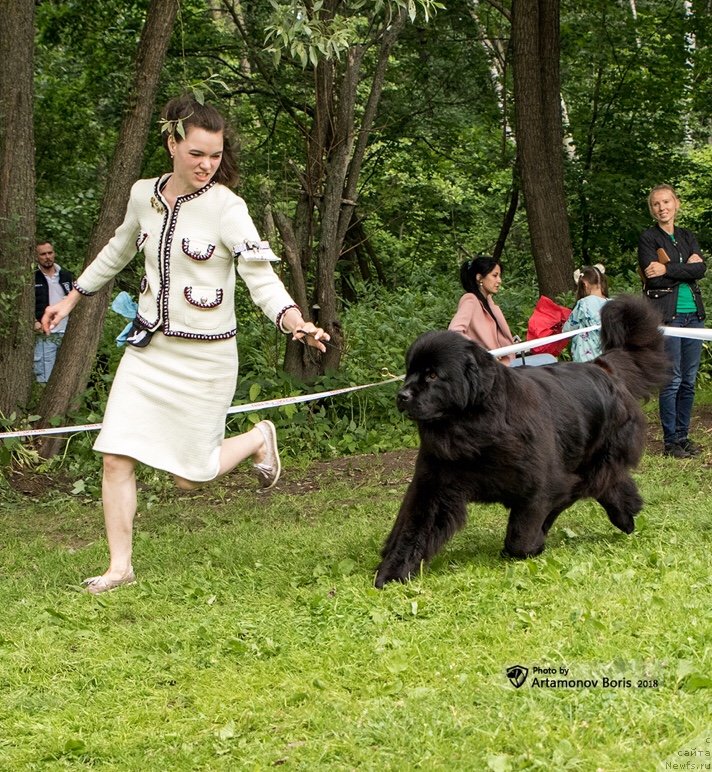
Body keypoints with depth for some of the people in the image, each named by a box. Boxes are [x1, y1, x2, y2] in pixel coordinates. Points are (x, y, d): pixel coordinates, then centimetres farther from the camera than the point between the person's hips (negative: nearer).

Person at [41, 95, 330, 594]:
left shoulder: (226, 209, -15)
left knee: (189, 475, 3)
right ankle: (120, 567, 8)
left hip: (204, 356, -4)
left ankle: (259, 438, 32)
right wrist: (72, 298, 27)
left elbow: (260, 276, -21)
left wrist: (294, 321, -39)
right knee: (117, 457, -4)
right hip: (147, 349, 5)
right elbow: (119, 251, 21)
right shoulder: (144, 195, 2)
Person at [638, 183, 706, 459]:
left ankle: (682, 435, 15)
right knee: (672, 380, -7)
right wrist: (686, 268, -8)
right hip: (667, 316, -5)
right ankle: (670, 440, 0)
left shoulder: (687, 237, 15)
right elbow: (654, 278, -14)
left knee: (689, 380, 7)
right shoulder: (648, 238, 0)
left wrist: (668, 269, -12)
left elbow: (701, 269, -3)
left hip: (693, 314, 5)